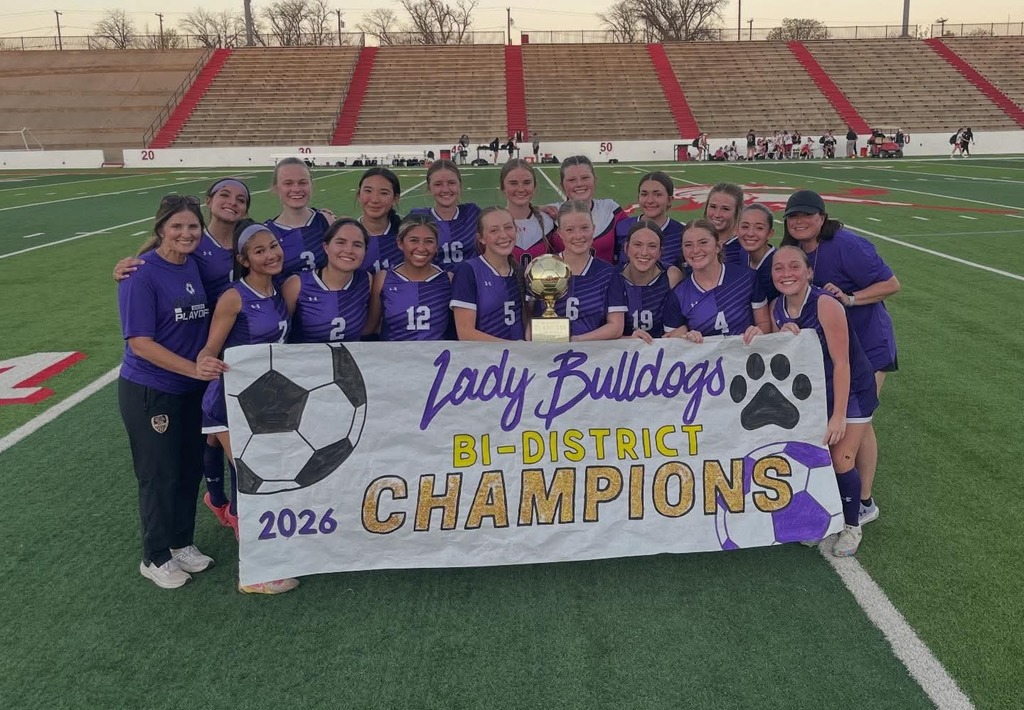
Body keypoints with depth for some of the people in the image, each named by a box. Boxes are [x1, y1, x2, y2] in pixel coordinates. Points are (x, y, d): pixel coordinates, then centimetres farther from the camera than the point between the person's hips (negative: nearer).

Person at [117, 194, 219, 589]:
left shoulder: (196, 266, 2)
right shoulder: (142, 275, -17)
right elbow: (140, 343, -20)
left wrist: (204, 368, 2)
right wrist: (193, 368, -28)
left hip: (193, 390, 6)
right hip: (150, 392, -6)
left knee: (190, 468, 16)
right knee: (160, 475, 6)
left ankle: (182, 543, 36)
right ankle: (155, 559, 26)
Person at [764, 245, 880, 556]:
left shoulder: (826, 305, -27)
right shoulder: (776, 309, -8)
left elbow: (841, 362, -25)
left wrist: (838, 416, -24)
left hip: (851, 390, -5)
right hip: (814, 392, 5)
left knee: (841, 461, -8)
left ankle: (852, 526, 15)